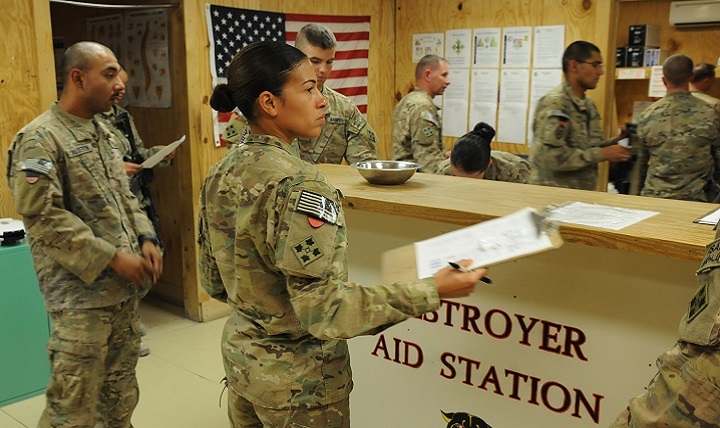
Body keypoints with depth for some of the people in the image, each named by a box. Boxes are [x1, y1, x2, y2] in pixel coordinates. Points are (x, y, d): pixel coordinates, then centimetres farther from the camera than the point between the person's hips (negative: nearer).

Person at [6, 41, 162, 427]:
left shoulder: (101, 132, 12)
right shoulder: (40, 139, -13)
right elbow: (42, 216, -20)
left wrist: (145, 239, 0)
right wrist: (112, 258, -20)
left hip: (124, 288, 8)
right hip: (81, 295, -8)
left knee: (121, 393, 18)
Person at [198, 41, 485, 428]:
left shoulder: (220, 174, -2)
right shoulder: (298, 186, -27)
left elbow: (213, 282, 7)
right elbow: (324, 310, -28)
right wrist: (430, 292, -25)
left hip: (240, 355, 7)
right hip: (296, 375, -7)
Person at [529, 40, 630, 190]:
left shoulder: (589, 104, 11)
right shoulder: (555, 103, -16)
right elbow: (552, 157, -25)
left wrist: (614, 142, -1)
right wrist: (602, 154, -20)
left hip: (584, 194, 8)